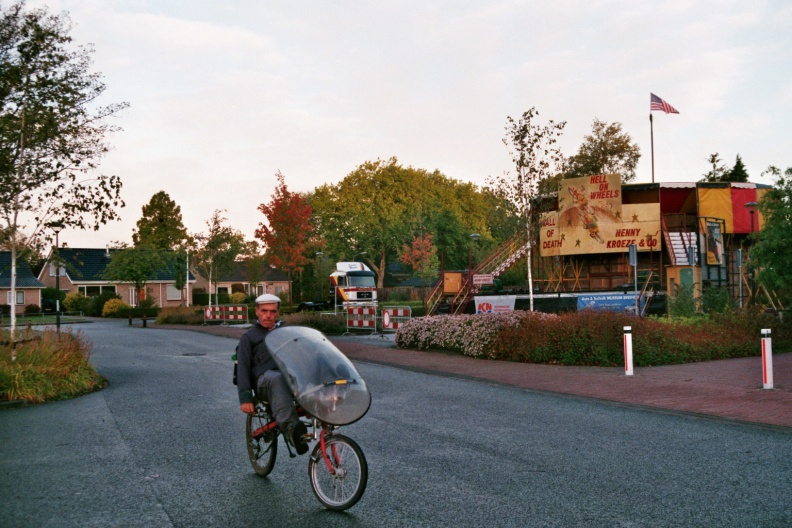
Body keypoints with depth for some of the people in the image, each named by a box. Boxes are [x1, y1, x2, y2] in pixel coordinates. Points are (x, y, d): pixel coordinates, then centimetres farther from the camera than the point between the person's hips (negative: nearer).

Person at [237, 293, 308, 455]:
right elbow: (243, 368, 11)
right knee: (277, 380, -43)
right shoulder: (249, 337, 22)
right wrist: (245, 397, -4)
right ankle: (290, 427, -60)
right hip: (264, 379, -3)